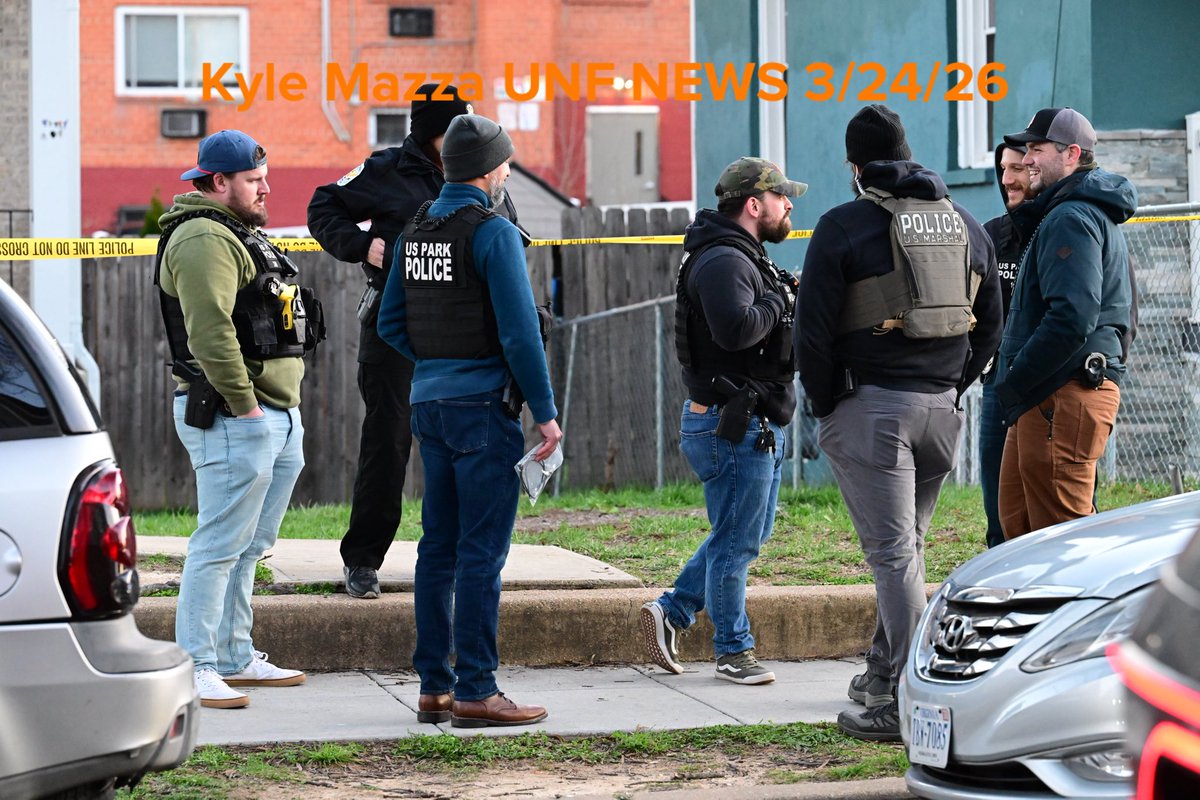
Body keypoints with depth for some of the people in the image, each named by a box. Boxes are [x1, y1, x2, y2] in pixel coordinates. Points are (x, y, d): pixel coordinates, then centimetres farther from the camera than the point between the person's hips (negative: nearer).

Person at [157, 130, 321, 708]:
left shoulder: (238, 234, 22)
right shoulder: (204, 240, -14)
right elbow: (209, 331, -24)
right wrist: (243, 402, -22)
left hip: (276, 416, 11)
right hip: (233, 417, -11)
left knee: (249, 546, 15)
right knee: (221, 545, -10)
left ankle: (235, 657, 23)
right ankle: (195, 667, -9)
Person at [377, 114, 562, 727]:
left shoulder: (415, 232, 11)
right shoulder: (492, 232, -12)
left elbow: (390, 323, 15)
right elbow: (519, 330, -15)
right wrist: (546, 412, -11)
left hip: (428, 402, 8)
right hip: (481, 405, -8)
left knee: (439, 547, 11)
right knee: (481, 551, -5)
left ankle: (434, 687, 14)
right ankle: (474, 691, -5)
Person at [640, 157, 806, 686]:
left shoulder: (745, 259, 17)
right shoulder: (722, 261, -18)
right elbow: (736, 329, -34)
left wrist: (789, 298, 3)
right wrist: (778, 301, -18)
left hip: (756, 425, 11)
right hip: (733, 427, -11)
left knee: (749, 533, 18)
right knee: (736, 542, -1)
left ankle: (671, 612, 22)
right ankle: (733, 651, 9)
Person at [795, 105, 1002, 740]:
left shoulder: (843, 227, -6)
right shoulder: (966, 227, 12)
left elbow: (813, 331, -8)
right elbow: (989, 326, 17)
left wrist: (825, 405, 3)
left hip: (870, 407, -5)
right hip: (941, 410, 6)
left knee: (892, 552, -7)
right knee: (906, 546, 19)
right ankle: (883, 672, 29)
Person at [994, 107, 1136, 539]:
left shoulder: (1069, 219, -13)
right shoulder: (1093, 213, 22)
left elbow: (1071, 319, -24)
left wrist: (1014, 385, -17)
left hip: (1062, 400, -11)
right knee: (1017, 522, 14)